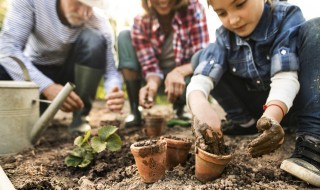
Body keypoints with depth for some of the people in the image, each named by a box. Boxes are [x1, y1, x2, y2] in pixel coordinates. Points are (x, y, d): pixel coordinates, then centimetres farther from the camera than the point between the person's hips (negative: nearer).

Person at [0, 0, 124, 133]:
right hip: (33, 71, 0)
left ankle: (80, 117, -16)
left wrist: (113, 92, -44)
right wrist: (47, 87, -41)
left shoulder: (99, 25, -20)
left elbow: (110, 70, -20)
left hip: (70, 74, 0)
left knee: (94, 39, -27)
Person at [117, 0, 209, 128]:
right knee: (125, 37, -16)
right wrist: (152, 83, -41)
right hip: (158, 78, 1)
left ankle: (179, 108, 3)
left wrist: (179, 71, -44)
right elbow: (150, 65, -18)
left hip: (184, 75, -1)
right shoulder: (141, 22, -16)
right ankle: (134, 111, -14)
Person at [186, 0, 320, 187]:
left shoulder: (287, 17, -16)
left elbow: (285, 76, -30)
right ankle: (245, 122, -4)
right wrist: (199, 103, -46)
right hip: (259, 108, 3)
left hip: (288, 103, -2)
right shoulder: (225, 37, -9)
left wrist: (273, 114, -49)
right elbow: (201, 77, -25)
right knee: (202, 57, -9)